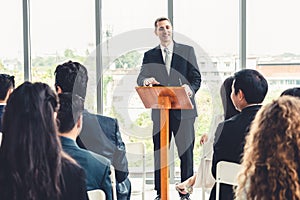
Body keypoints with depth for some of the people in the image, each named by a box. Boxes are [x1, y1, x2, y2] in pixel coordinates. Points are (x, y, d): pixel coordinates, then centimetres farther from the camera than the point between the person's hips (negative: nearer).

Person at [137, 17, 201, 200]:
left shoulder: (187, 51, 7)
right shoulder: (149, 55, 11)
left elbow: (196, 78, 2)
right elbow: (141, 78, -1)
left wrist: (190, 88, -20)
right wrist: (146, 80, -26)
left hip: (183, 110, -1)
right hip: (160, 111, 2)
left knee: (186, 152, 0)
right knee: (159, 154, 6)